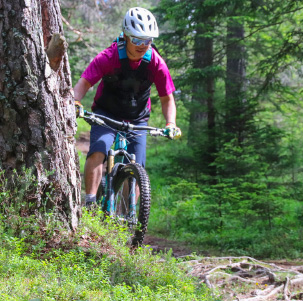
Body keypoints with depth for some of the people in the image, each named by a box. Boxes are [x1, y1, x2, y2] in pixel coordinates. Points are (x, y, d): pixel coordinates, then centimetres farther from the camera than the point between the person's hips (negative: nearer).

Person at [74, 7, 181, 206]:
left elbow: (167, 99, -7)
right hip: (106, 115, -2)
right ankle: (90, 202, -29)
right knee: (98, 152, -29)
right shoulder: (108, 57, -22)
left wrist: (171, 123, -24)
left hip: (137, 120, 2)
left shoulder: (156, 63, -16)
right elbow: (84, 83, -21)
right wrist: (75, 102, -42)